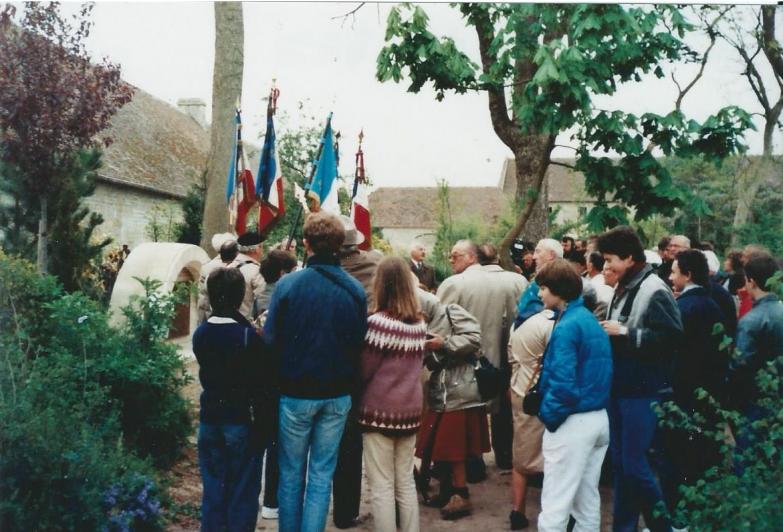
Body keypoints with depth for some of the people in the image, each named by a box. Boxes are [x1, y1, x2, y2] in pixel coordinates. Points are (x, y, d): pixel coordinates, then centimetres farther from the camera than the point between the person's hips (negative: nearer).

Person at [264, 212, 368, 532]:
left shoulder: (288, 284, -14)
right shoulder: (355, 290, -6)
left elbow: (271, 340, -11)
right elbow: (360, 344, -2)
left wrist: (277, 383, 4)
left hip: (295, 393, -2)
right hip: (338, 396, 2)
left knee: (291, 473, 15)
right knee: (322, 474, 12)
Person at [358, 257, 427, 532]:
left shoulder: (378, 322, -17)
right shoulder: (420, 324, 2)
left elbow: (363, 371, -11)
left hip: (379, 411, -6)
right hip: (410, 410, 6)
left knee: (382, 487, 5)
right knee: (406, 483, 16)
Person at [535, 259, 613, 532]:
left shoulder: (566, 327, -17)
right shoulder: (592, 320, 11)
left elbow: (563, 383, -23)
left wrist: (548, 415, -11)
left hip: (573, 422, -9)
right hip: (599, 418, 9)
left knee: (555, 506, -2)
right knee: (588, 502, 17)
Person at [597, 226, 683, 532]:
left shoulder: (654, 290, -14)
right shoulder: (623, 289, 12)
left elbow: (673, 336, -23)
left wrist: (624, 332, -21)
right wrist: (606, 331, 7)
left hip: (643, 391, -8)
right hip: (620, 387, 9)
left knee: (634, 463, -4)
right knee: (619, 462, 14)